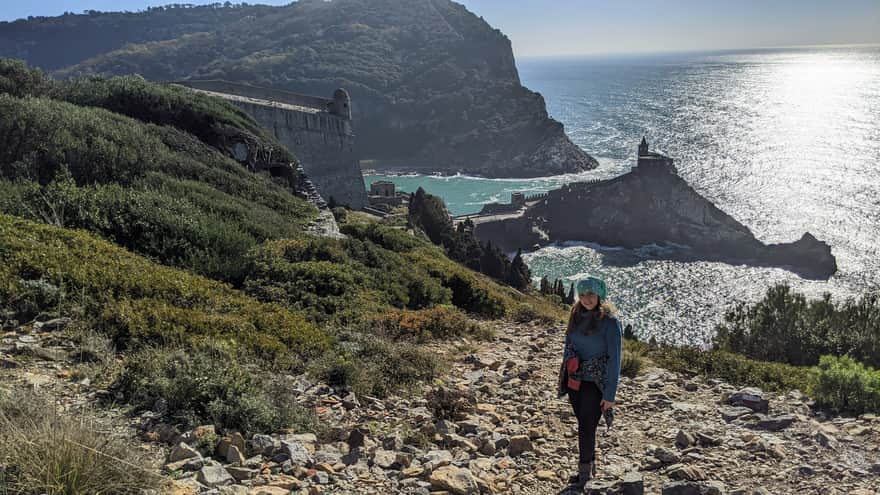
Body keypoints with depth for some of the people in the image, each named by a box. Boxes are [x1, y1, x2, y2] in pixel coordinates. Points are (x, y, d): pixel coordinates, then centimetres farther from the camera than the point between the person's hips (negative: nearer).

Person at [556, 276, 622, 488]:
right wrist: (564, 377, 13)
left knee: (586, 429, -4)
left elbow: (614, 359, -13)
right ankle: (589, 469, 29)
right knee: (583, 426, 14)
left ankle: (585, 475, 10)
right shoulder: (576, 315, 4)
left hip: (595, 383, -5)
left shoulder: (609, 321, -14)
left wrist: (610, 394, -14)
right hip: (574, 381, 6)